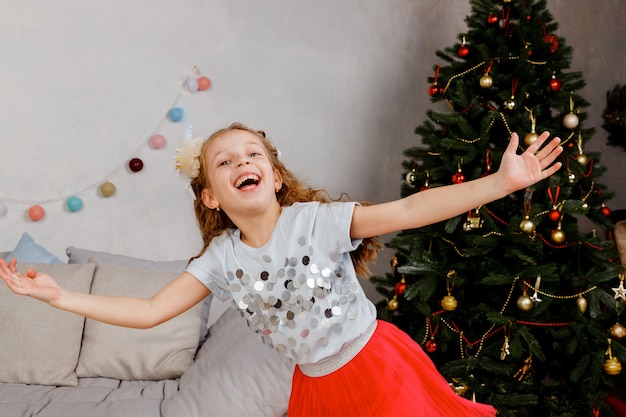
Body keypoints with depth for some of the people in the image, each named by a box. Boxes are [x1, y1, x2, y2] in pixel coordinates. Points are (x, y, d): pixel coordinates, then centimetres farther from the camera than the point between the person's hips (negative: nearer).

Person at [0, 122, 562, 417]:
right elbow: (150, 311, -7)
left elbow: (409, 210, -27)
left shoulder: (317, 219, -19)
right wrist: (59, 296, -11)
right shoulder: (221, 259, -8)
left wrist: (502, 181, -34)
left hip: (376, 365, -3)